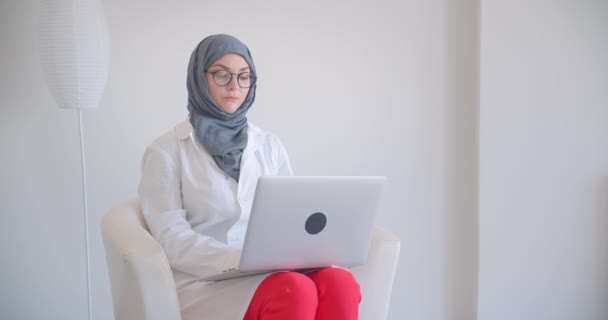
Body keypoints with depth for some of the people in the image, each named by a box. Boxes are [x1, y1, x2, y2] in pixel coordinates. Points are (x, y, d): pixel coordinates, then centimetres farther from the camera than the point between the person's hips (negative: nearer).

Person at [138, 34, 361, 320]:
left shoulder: (270, 145, 16)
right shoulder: (166, 152, 2)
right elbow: (172, 240, -7)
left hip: (271, 274, 4)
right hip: (203, 282, -4)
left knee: (340, 284, -31)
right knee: (297, 292, -36)